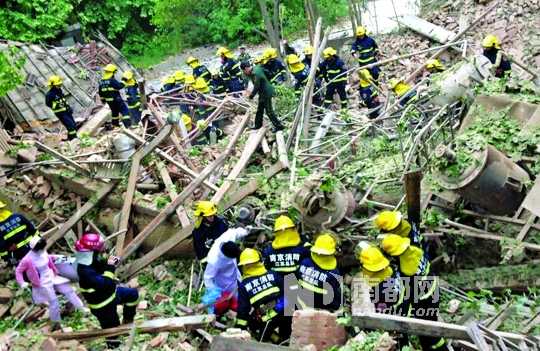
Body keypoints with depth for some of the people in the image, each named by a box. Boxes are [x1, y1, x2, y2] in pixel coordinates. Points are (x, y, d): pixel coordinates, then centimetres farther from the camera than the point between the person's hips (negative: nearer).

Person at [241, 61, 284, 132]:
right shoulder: (256, 68, 4)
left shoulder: (255, 74, -25)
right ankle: (258, 124, 34)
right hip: (262, 93, 10)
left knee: (269, 112, -3)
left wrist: (251, 95, -6)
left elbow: (256, 87, -20)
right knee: (259, 110, 20)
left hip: (266, 93, -10)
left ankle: (278, 126, 4)